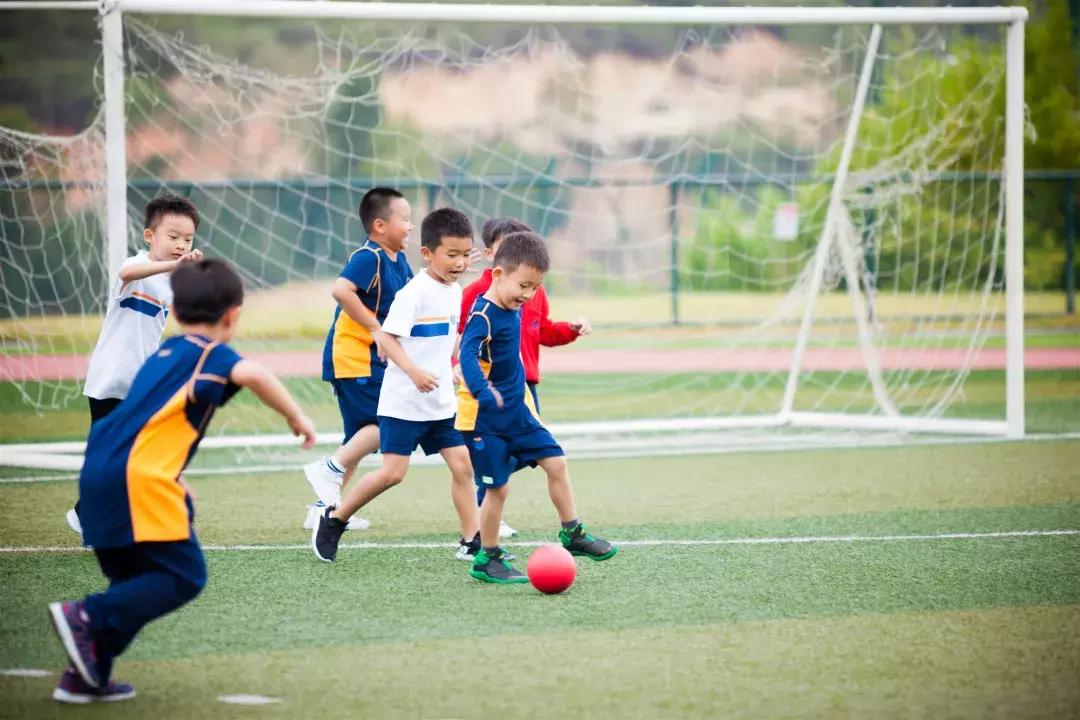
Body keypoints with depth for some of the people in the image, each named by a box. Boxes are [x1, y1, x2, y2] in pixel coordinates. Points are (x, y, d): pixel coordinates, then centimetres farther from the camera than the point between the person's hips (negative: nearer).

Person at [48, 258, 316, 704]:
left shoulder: (166, 353, 23)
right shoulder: (210, 354, -1)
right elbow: (251, 375, -23)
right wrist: (296, 417, -13)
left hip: (100, 475, 9)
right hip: (139, 480, -8)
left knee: (135, 583, 18)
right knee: (183, 577, -3)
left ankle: (87, 676, 13)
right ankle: (87, 617, -16)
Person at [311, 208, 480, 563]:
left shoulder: (454, 291, 9)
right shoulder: (415, 293, -17)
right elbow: (385, 337, -21)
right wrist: (413, 371, -31)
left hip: (441, 402, 8)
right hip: (403, 401, -8)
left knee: (462, 464, 1)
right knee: (393, 471, -7)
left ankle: (471, 540, 8)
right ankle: (333, 520, 11)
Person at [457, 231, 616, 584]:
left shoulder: (514, 309, 4)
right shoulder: (483, 315, -22)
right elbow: (468, 355, -38)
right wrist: (483, 392, -52)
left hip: (517, 412, 8)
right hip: (485, 420, -8)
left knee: (556, 462, 5)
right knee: (497, 487, -3)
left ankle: (572, 533, 18)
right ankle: (486, 559, 11)